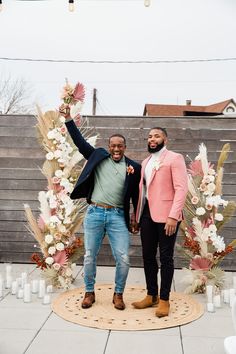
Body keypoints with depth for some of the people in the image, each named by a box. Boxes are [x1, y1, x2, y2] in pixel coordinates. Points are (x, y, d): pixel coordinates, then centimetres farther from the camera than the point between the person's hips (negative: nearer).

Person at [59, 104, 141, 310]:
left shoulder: (133, 167, 4)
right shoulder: (98, 157, 7)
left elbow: (137, 195, 8)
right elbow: (80, 142, 8)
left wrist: (137, 220, 8)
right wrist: (68, 119, 3)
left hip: (118, 216, 0)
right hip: (94, 214, 1)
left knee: (123, 258, -4)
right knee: (90, 256, 8)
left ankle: (118, 294, 17)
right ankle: (89, 293, 26)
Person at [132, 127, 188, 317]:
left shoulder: (174, 158, -3)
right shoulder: (145, 162, 20)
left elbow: (181, 188, -12)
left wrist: (173, 216, -20)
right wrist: (137, 216, 12)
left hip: (166, 215, -7)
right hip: (147, 214, 7)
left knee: (166, 257, 1)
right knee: (148, 256, 11)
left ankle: (164, 300, 11)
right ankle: (151, 295, 24)